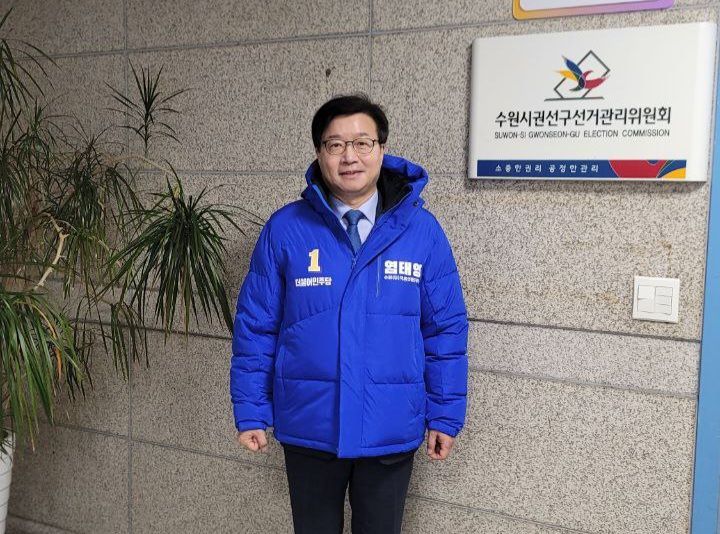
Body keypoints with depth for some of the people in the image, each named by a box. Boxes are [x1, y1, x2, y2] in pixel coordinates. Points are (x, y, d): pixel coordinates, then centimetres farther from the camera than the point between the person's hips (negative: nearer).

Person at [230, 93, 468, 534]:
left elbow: (446, 330, -1)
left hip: (391, 430, 0)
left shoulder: (421, 230, -5)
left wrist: (446, 416, 0)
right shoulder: (285, 230, -6)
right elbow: (255, 327, -1)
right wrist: (251, 414, -1)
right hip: (309, 427, 0)